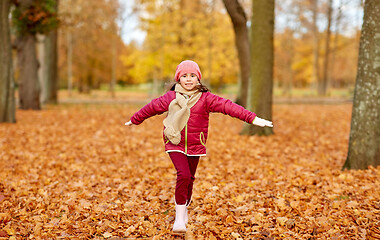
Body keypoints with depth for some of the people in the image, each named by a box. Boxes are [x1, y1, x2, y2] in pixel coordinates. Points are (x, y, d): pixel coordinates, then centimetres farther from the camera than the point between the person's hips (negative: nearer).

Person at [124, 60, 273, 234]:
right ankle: (179, 217, -11)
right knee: (183, 175, -19)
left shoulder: (205, 98, -4)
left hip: (195, 146, 2)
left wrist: (252, 118, -21)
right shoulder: (170, 97, -1)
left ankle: (184, 208, 40)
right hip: (175, 144, -1)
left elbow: (227, 106, -14)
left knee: (189, 179, 12)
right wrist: (134, 120, 27)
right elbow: (152, 107, 14)